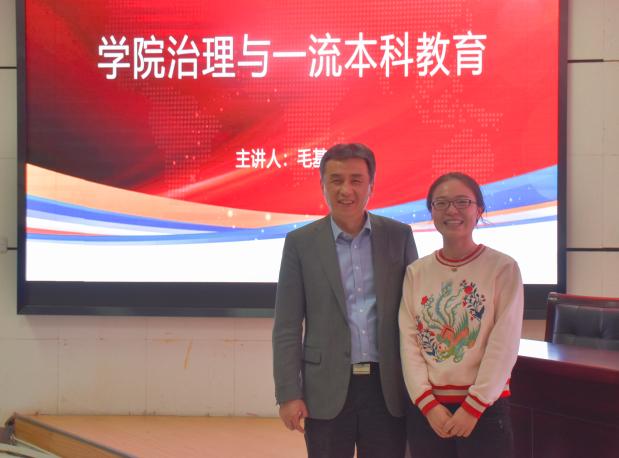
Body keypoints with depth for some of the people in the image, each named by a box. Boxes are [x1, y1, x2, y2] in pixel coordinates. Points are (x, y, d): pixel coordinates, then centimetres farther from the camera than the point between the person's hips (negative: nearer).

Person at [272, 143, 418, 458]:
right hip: (327, 390, -1)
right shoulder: (300, 242, 0)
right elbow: (287, 327, -1)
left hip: (388, 388, 1)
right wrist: (288, 394, -6)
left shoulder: (399, 236, 4)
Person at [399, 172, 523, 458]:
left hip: (484, 408, -3)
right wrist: (428, 403, -8)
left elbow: (505, 345, -9)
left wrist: (473, 406, -12)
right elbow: (408, 341, 0)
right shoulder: (416, 272, 4)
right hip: (425, 409, 3)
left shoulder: (503, 268, -5)